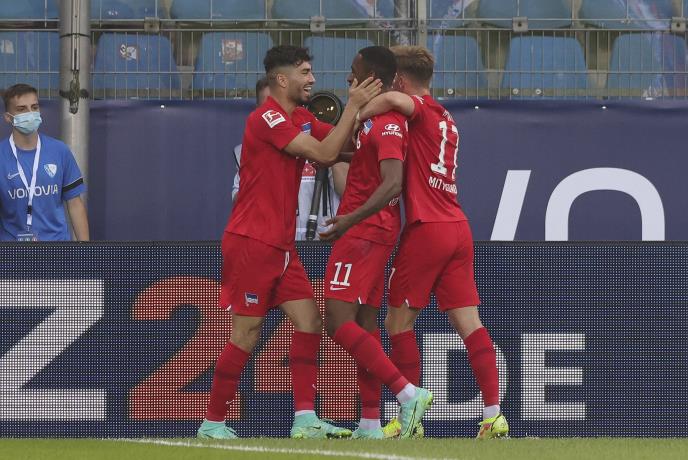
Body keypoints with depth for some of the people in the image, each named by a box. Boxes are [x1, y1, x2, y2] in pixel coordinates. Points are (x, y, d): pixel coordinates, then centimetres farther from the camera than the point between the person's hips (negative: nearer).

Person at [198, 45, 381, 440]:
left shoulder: (301, 119, 14)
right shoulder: (266, 119, -16)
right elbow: (324, 153, -22)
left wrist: (362, 106, -6)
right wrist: (353, 105, -18)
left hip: (282, 245, 9)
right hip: (251, 243, -9)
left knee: (310, 322, -1)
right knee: (246, 334, -5)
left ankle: (305, 418, -4)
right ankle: (213, 423, 4)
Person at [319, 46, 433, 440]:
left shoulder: (387, 124, -18)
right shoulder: (377, 118, 14)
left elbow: (393, 183, -31)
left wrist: (352, 218, -37)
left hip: (365, 230, -10)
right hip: (372, 232, 10)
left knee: (339, 322, -14)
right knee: (364, 322, 11)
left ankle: (408, 392, -20)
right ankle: (371, 424, 11)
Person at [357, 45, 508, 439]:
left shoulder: (419, 110, -6)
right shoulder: (446, 120, 19)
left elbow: (394, 99, -30)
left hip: (426, 229, -7)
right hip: (459, 229, 7)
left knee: (399, 322, 4)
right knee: (469, 322, 3)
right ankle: (494, 416, -4)